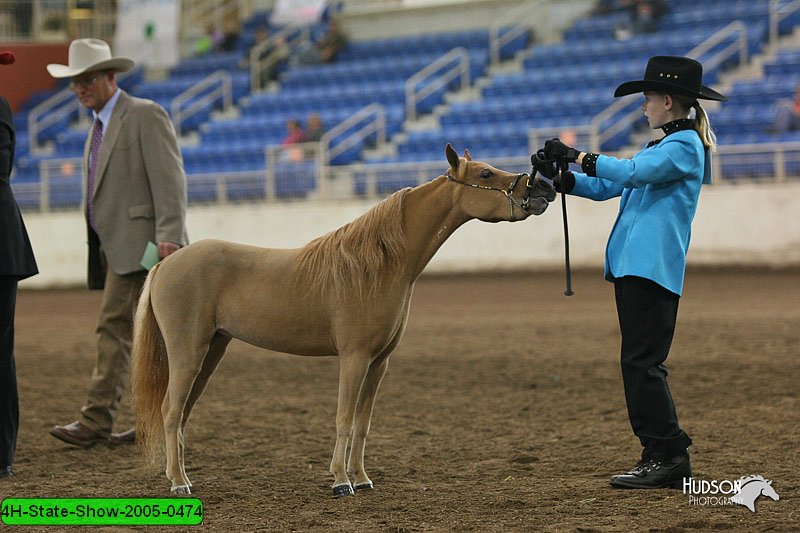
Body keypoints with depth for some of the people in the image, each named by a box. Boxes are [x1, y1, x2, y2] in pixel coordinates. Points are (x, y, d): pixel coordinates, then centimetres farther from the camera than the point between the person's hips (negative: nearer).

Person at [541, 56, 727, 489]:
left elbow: (631, 173, -22)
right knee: (641, 365, 9)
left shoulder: (684, 146, -8)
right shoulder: (659, 148, 23)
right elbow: (606, 186, 22)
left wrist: (575, 155, -17)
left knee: (642, 363, -11)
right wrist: (559, 177, 7)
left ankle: (667, 454, -8)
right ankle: (668, 458, 12)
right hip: (632, 268, 10)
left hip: (652, 270, -10)